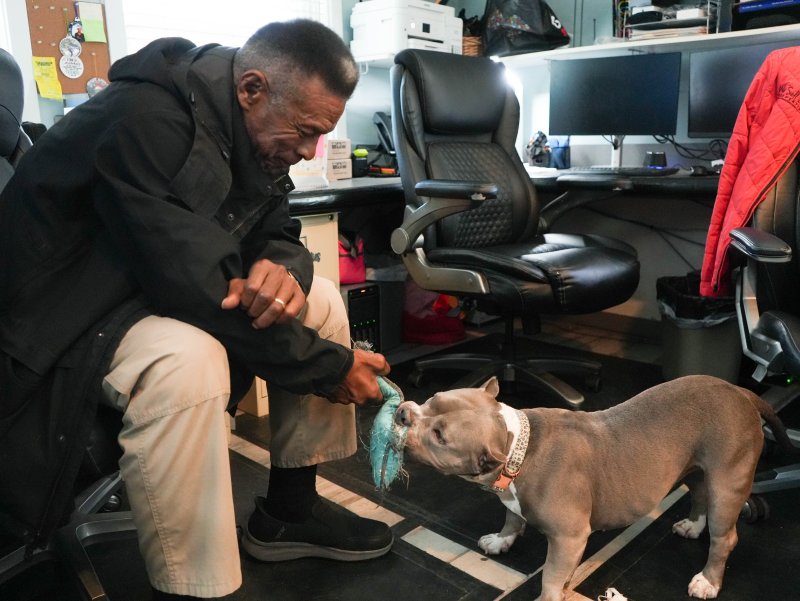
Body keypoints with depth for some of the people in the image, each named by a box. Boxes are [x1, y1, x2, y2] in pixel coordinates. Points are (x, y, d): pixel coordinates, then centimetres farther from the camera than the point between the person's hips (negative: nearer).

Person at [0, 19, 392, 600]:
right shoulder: (145, 121, -29)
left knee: (318, 298, -1)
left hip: (154, 291, 9)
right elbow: (194, 288, -34)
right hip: (59, 321, -8)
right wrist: (329, 366, -24)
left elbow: (278, 234, 3)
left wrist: (282, 270, -24)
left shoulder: (251, 131, -2)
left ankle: (289, 509, 9)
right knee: (187, 361, -38)